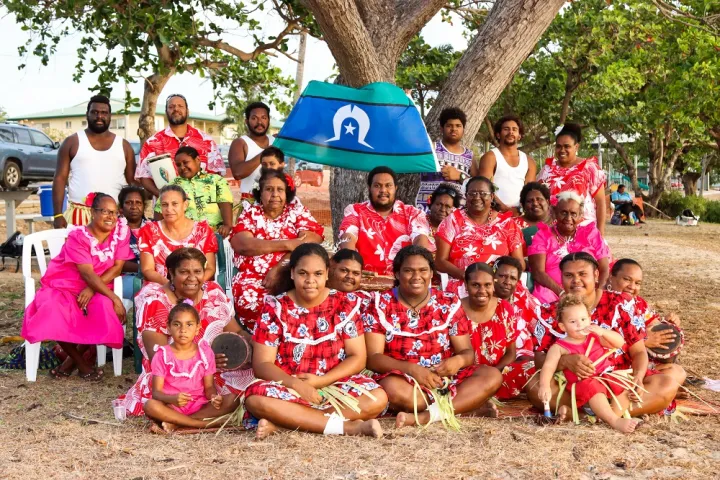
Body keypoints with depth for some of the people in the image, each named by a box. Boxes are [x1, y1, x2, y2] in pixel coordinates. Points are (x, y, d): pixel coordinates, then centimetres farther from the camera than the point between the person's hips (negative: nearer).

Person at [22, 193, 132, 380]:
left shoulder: (121, 230, -7)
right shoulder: (78, 237, -17)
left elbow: (117, 267, -8)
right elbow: (88, 274, -24)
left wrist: (92, 289, -21)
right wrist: (115, 298, -33)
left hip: (97, 288, 3)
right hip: (64, 287, -2)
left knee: (105, 309, -30)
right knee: (53, 314, -32)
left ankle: (73, 358, -4)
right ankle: (81, 364, -10)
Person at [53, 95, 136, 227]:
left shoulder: (123, 146, 13)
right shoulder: (72, 142, 7)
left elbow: (132, 182, 14)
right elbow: (60, 178, 4)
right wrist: (58, 214, -5)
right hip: (79, 214, -1)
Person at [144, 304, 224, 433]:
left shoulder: (205, 352, 4)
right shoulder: (163, 355, -2)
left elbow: (209, 386, 5)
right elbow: (156, 392, -7)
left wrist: (213, 396, -20)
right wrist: (172, 399, -30)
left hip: (199, 405, 2)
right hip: (171, 406, -2)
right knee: (150, 406, -33)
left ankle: (175, 424, -25)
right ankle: (205, 424, -29)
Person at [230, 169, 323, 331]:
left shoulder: (298, 212, 10)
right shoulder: (250, 213, 10)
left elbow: (309, 244, -7)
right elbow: (242, 244, -9)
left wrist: (279, 269, -20)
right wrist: (288, 244, -14)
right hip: (253, 280, 0)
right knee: (250, 300, -32)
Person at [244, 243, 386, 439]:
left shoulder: (346, 304, 1)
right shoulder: (275, 307, -2)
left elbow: (358, 357, -1)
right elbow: (262, 364, -6)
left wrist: (320, 381, -16)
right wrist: (296, 384, -24)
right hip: (289, 389, -1)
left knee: (377, 398, -27)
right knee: (255, 398, -32)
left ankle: (284, 421, -25)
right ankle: (347, 426, -29)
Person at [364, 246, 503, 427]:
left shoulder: (449, 303, 5)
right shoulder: (381, 305, -3)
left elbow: (467, 352, 4)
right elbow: (373, 357, -9)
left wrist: (458, 360, -22)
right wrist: (411, 369, -26)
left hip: (445, 379, 4)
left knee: (492, 376, -20)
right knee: (392, 388, -38)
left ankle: (427, 415, -31)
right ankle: (468, 405, -23)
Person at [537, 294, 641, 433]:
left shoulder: (594, 337, 12)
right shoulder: (559, 347, -1)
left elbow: (619, 343, 8)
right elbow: (548, 367, -12)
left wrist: (603, 332, -10)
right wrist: (544, 385, -30)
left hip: (606, 375, 6)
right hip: (582, 383, -6)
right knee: (593, 388, -36)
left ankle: (615, 415, -24)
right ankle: (615, 421, -42)